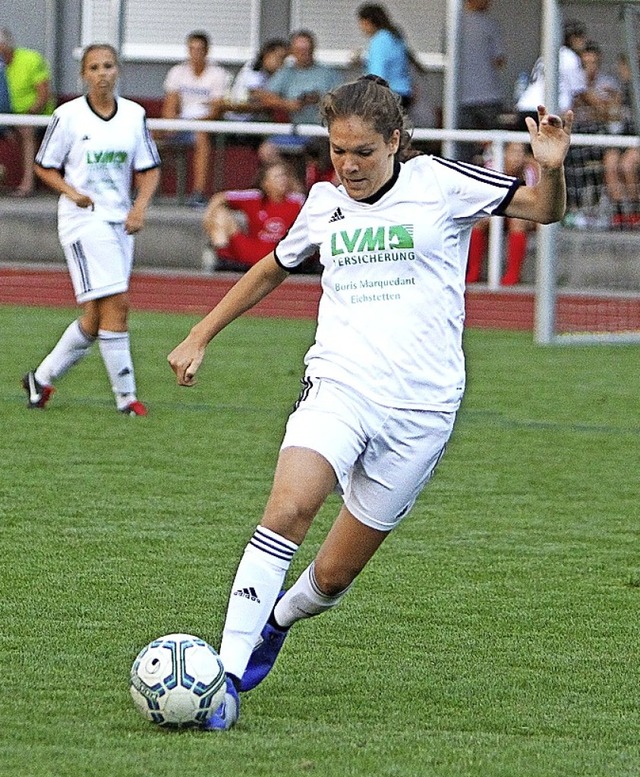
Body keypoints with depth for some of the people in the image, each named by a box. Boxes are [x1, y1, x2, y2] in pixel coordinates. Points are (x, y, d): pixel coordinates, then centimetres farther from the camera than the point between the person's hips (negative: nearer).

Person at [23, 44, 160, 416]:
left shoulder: (134, 115, 6)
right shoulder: (68, 116, -5)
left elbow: (150, 169, 11)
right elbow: (44, 167, 3)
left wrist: (140, 205, -6)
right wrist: (72, 192, -15)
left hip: (120, 220, 5)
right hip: (84, 219, -5)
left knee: (95, 317, 5)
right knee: (116, 305, -15)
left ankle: (42, 378, 21)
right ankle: (126, 395, -9)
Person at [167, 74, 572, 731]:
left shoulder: (439, 184, 1)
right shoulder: (325, 203, 11)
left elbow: (543, 209, 3)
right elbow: (272, 269, 29)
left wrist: (551, 168, -19)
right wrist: (199, 337, 30)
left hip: (419, 406, -1)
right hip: (338, 383, 1)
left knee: (333, 575, 4)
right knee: (288, 508, -28)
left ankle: (275, 619, 39)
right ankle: (227, 672, -27)